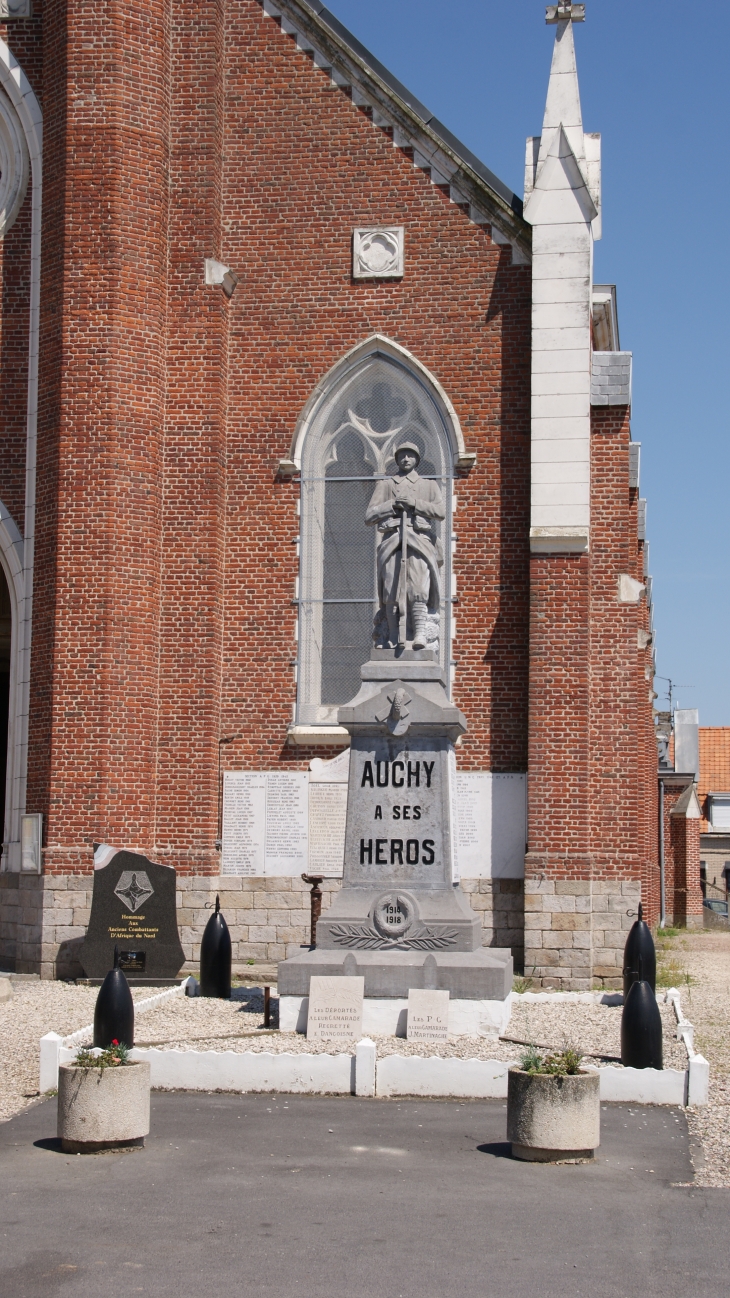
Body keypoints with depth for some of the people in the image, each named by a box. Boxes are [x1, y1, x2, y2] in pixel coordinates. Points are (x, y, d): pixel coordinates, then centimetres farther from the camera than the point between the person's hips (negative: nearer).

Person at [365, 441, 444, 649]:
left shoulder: (429, 485, 23)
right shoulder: (385, 485, 24)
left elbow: (441, 512, 4)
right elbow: (369, 516, 13)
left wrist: (414, 503, -6)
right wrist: (393, 504, 0)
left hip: (419, 540, -1)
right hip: (392, 541, 1)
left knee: (417, 587, -20)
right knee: (392, 590, -14)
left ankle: (420, 633, -26)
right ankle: (395, 638, -15)